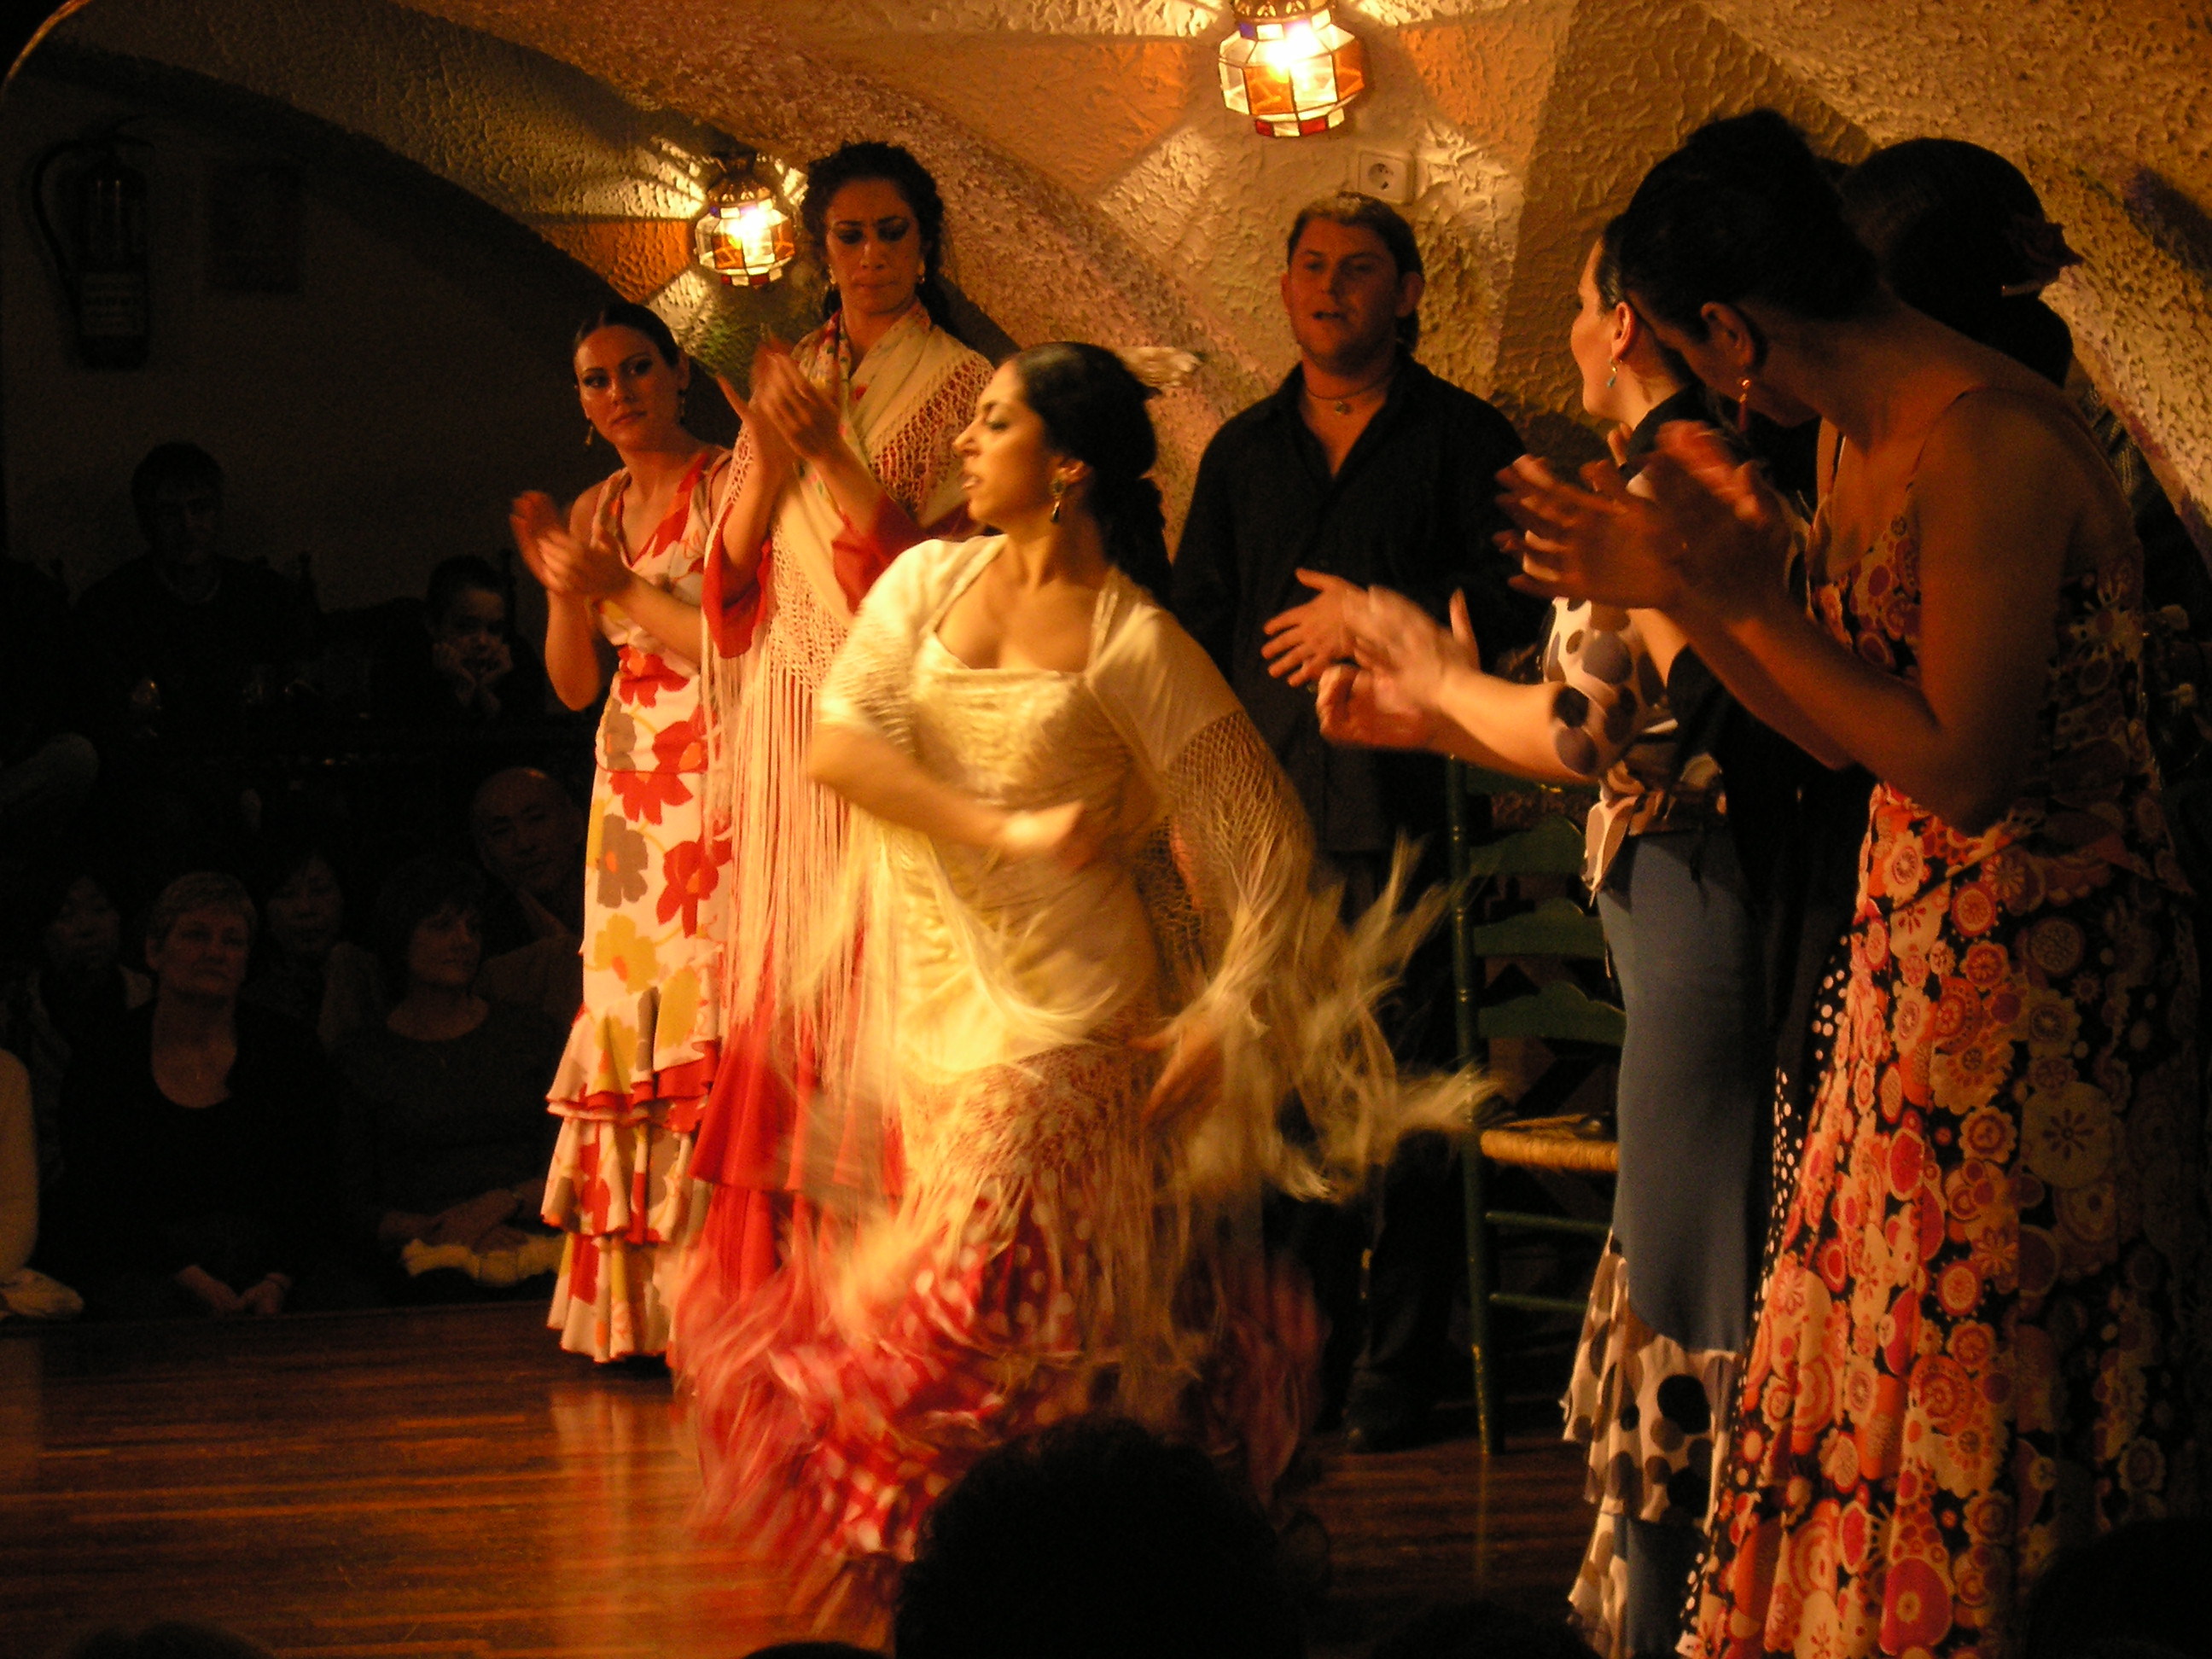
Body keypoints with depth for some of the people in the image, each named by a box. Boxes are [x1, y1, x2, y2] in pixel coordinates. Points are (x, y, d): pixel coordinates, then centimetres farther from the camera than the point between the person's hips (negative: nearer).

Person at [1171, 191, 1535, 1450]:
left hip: (1404, 798, -4)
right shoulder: (1244, 452, 19)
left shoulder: (1463, 438, 6)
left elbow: (1520, 592, -3)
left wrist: (1378, 617, -10)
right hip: (1268, 810, 4)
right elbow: (1198, 623, 19)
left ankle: (1401, 1365, 0)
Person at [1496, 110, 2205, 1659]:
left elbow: (1966, 768, -24)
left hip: (2046, 965, -9)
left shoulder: (1990, 443, -21)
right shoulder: (1856, 438, 9)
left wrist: (1741, 597, -19)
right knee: (1883, 1346, 13)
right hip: (1921, 940, 9)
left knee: (1986, 1386, -1)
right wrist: (1678, 588, 7)